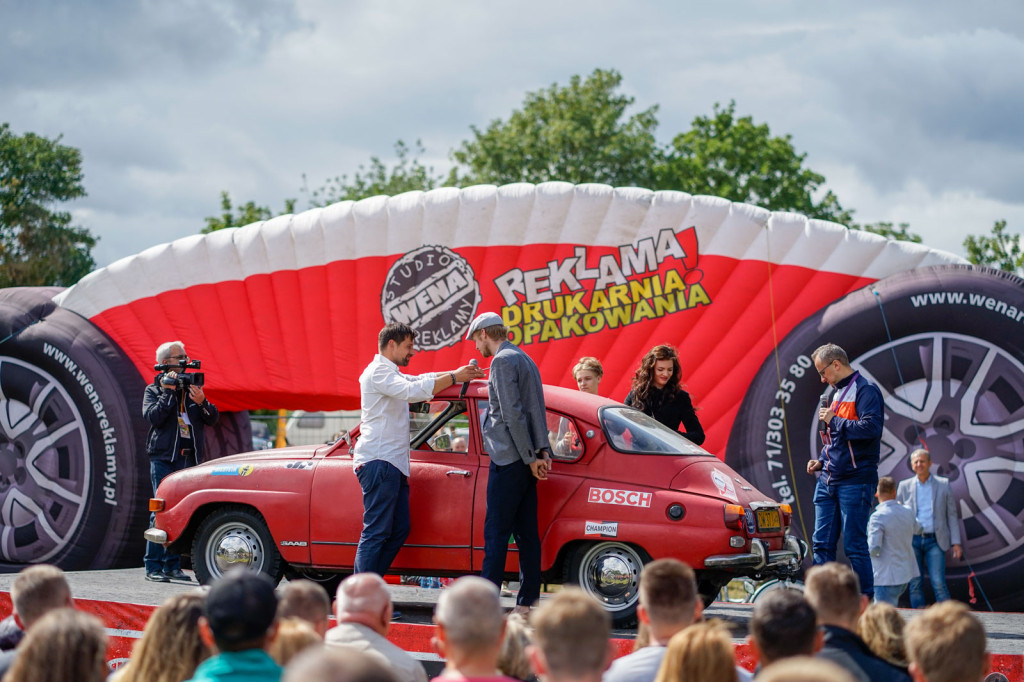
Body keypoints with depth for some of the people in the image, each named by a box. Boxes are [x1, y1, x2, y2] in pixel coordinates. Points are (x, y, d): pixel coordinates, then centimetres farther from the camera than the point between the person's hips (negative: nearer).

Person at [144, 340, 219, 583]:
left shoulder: (192, 387, 16)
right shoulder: (153, 390, 7)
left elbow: (212, 419, 9)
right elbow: (153, 417, -11)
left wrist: (201, 402, -10)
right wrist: (168, 391, -11)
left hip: (189, 458, 4)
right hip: (163, 458, -4)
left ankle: (172, 565, 8)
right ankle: (153, 566, -6)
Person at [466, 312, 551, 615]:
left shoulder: (503, 361, -10)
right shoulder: (525, 360, 20)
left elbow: (512, 414, -17)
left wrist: (530, 457, -16)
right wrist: (542, 451, 10)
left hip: (509, 459, -9)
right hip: (523, 460, 9)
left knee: (496, 533, -8)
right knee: (526, 534, 7)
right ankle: (526, 604, 8)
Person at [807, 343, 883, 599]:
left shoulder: (865, 390, -7)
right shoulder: (835, 393, 20)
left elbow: (870, 428, -23)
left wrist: (834, 420, -13)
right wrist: (821, 461, 13)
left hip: (855, 481, -9)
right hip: (828, 480, 9)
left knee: (855, 546, -6)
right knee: (822, 544, 6)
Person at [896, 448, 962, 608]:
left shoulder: (943, 484, 6)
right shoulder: (904, 486, 9)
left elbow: (952, 515, 7)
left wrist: (956, 543, 1)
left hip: (934, 541, -2)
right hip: (912, 540, 2)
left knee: (938, 582, -11)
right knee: (915, 583, 1)